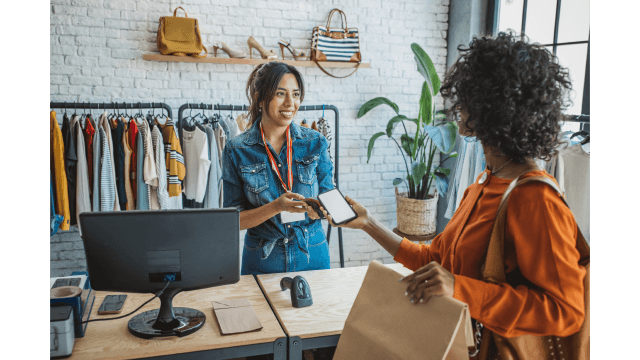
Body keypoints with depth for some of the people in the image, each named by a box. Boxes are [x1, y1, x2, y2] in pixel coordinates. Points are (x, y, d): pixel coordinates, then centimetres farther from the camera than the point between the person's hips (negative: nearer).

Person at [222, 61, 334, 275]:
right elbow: (233, 219, -8)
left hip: (313, 256, 2)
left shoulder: (315, 143, -2)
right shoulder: (236, 151, -7)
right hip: (263, 261, -1)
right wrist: (277, 206, -24)